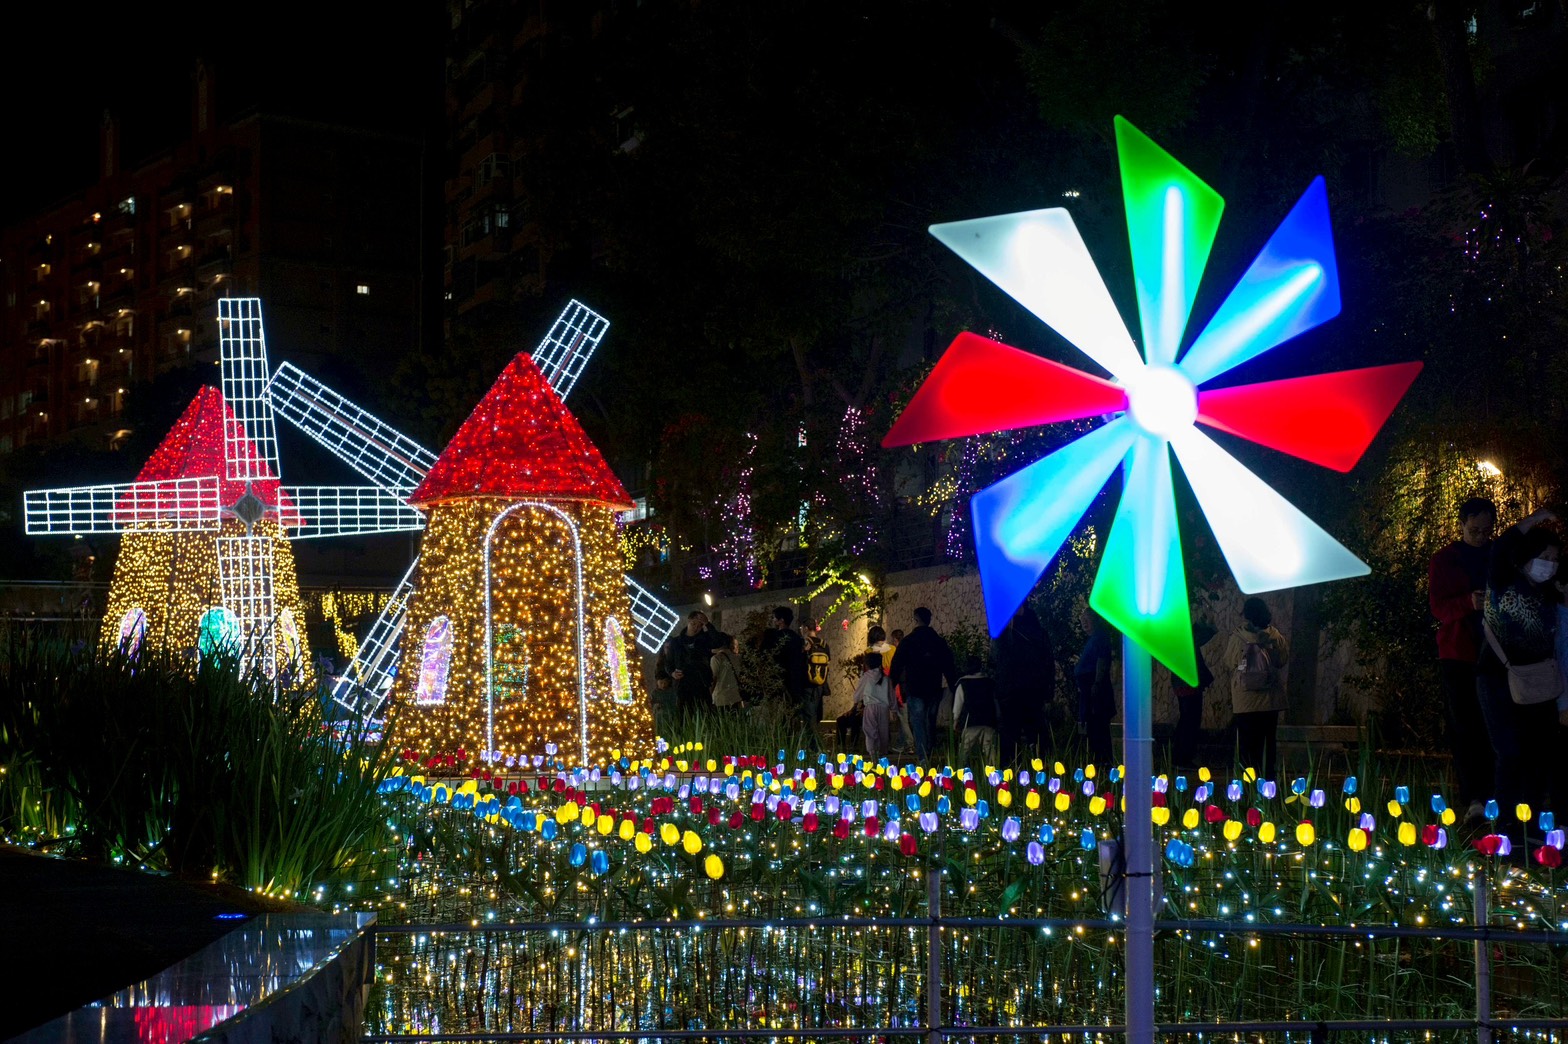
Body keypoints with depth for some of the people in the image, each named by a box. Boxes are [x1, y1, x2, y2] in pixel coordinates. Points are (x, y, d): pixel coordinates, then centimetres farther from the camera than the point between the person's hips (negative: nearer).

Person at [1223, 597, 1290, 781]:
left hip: (1245, 699, -2)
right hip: (1270, 697, 2)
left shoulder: (1238, 636, -10)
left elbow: (1229, 662, 1)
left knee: (1247, 740, 5)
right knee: (1269, 738, 11)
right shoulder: (1274, 636, -6)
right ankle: (1269, 775, 12)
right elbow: (1284, 659, 6)